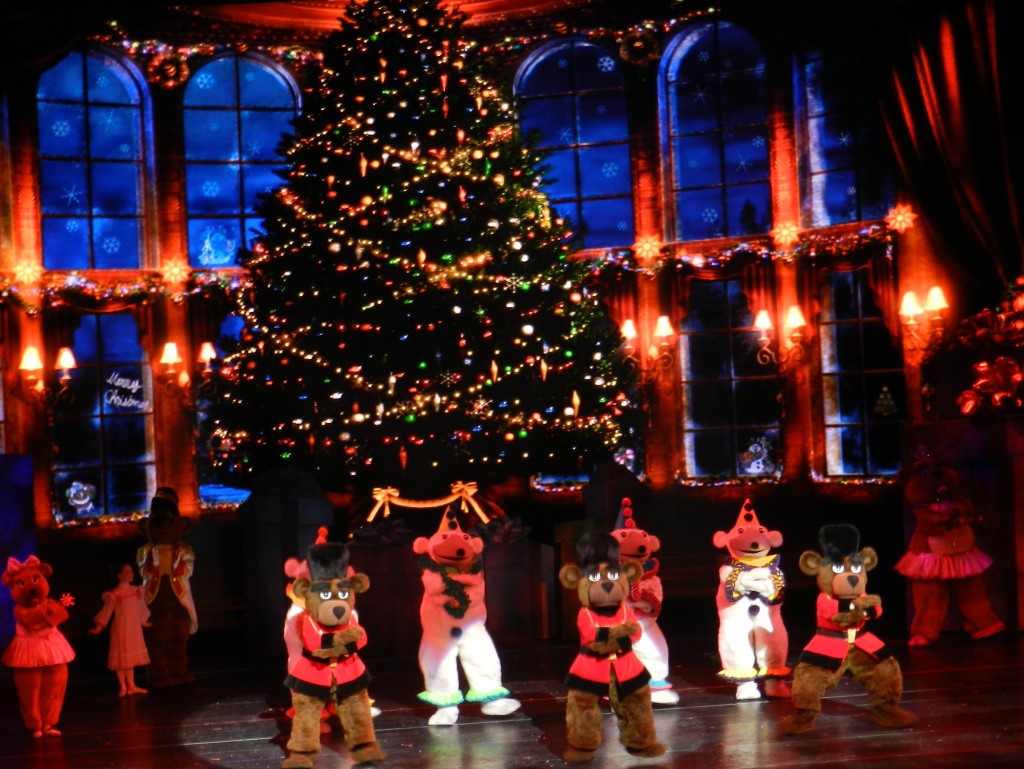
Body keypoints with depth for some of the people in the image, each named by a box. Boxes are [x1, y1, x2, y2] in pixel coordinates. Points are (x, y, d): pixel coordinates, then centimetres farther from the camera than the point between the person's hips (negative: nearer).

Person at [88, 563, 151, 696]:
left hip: (134, 628, 6)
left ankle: (131, 686, 17)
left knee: (132, 656, 11)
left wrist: (143, 621, 23)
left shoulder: (137, 590, 3)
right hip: (121, 628, -6)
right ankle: (123, 687, 7)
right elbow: (107, 612, -13)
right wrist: (98, 627, -16)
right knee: (121, 657, 1)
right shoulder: (114, 594, -14)